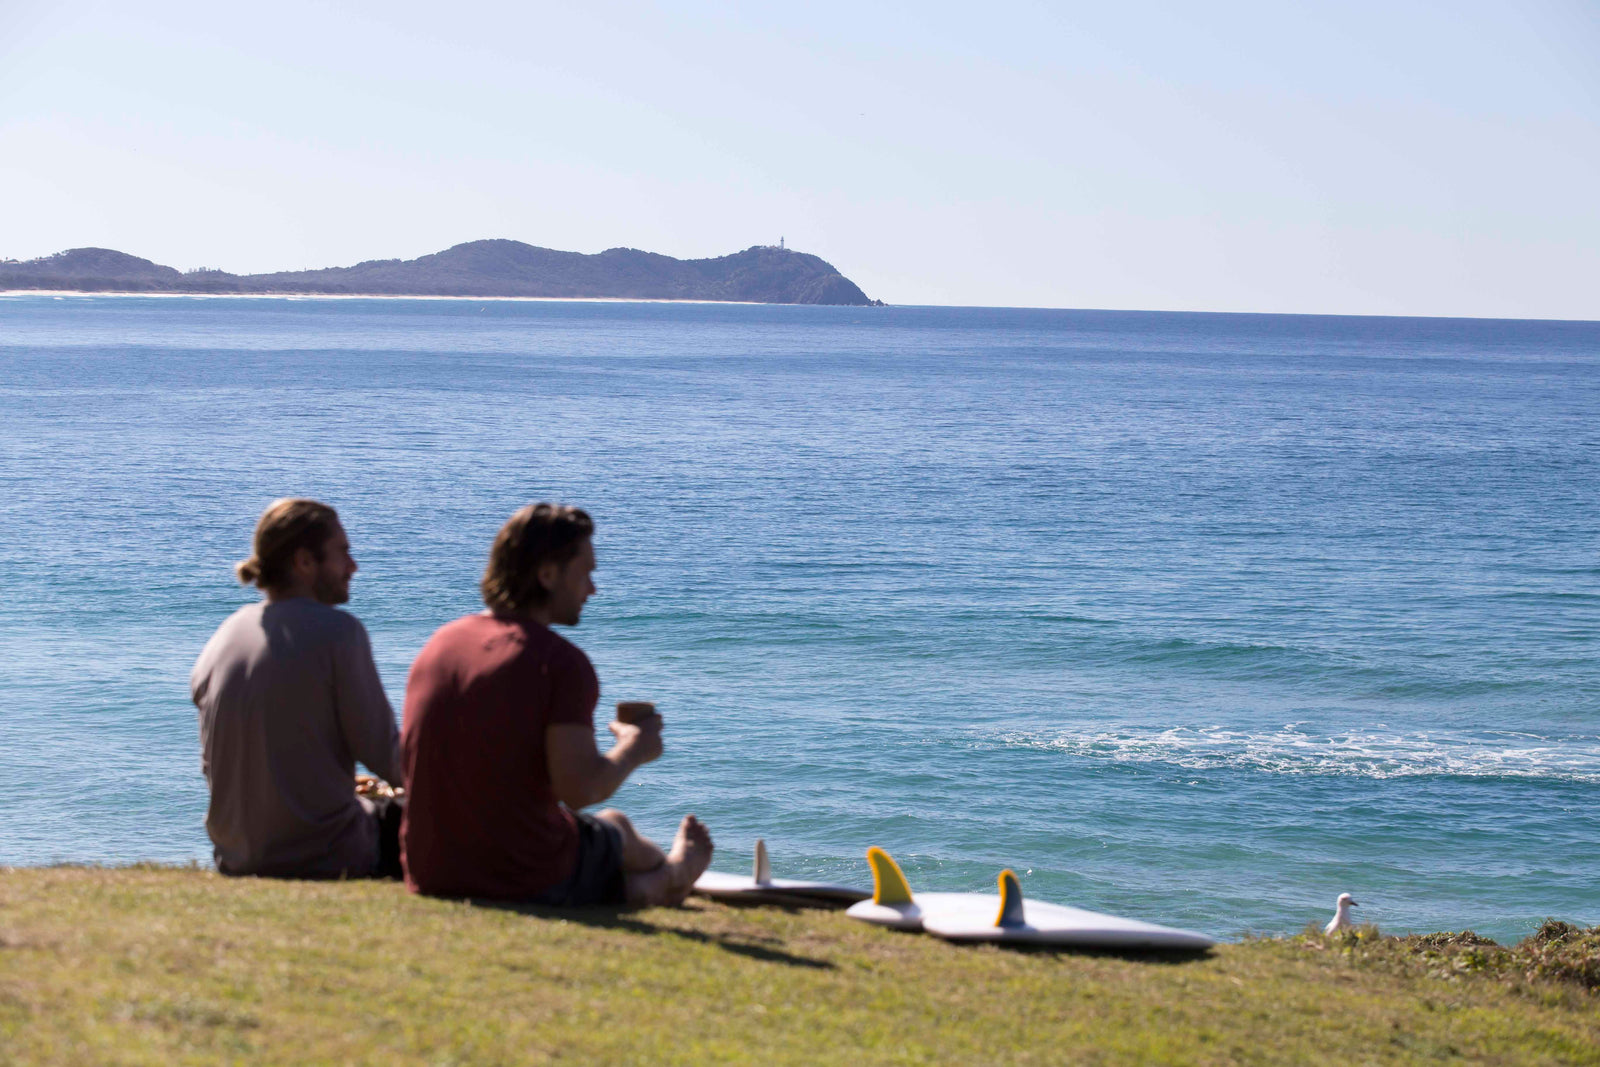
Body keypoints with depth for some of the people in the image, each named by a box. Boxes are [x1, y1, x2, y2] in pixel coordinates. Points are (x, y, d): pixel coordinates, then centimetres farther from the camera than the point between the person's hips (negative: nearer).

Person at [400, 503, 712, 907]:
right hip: (531, 883, -5)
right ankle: (670, 870, 55)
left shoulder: (439, 643, 4)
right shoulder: (561, 661, -17)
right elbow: (579, 789, -23)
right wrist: (633, 750, -3)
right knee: (614, 826, 26)